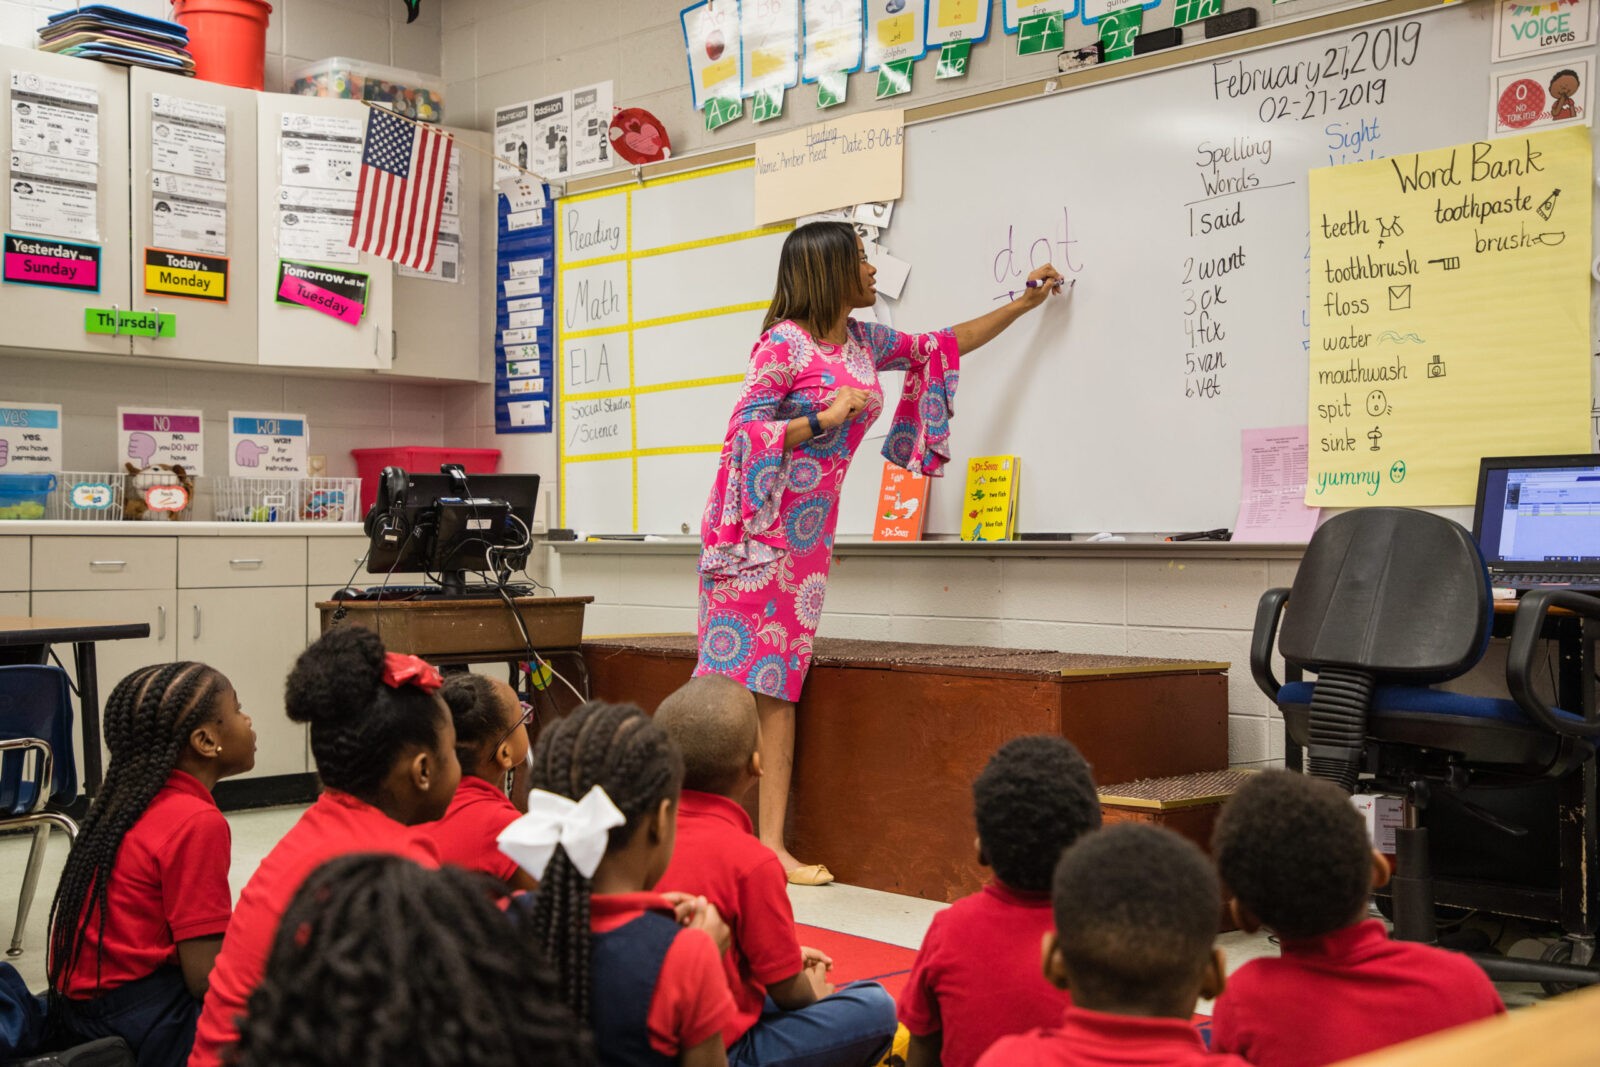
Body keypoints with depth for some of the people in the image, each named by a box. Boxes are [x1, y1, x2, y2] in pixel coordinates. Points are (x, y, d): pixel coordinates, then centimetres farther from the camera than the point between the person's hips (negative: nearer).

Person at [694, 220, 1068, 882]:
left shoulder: (864, 342, 13)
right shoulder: (784, 342, -10)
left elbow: (942, 346, 27)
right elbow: (743, 434, -13)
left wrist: (1022, 304, 32)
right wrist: (824, 416, -20)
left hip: (809, 529, 7)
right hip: (759, 524, -7)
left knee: (779, 680, 2)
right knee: (735, 675, -8)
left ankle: (771, 843, 0)